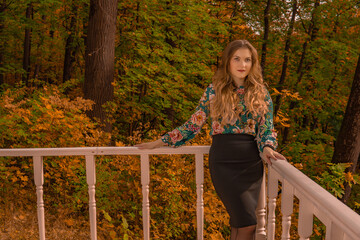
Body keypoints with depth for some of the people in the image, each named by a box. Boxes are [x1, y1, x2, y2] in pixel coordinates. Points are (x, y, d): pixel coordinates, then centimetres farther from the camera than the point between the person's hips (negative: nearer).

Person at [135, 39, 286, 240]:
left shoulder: (261, 93, 8)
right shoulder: (215, 90, 5)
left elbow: (266, 129, 4)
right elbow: (194, 124, 8)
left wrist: (267, 148, -19)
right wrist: (158, 143, 7)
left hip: (252, 161, 2)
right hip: (223, 161, -2)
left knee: (239, 222, 4)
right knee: (247, 223, -9)